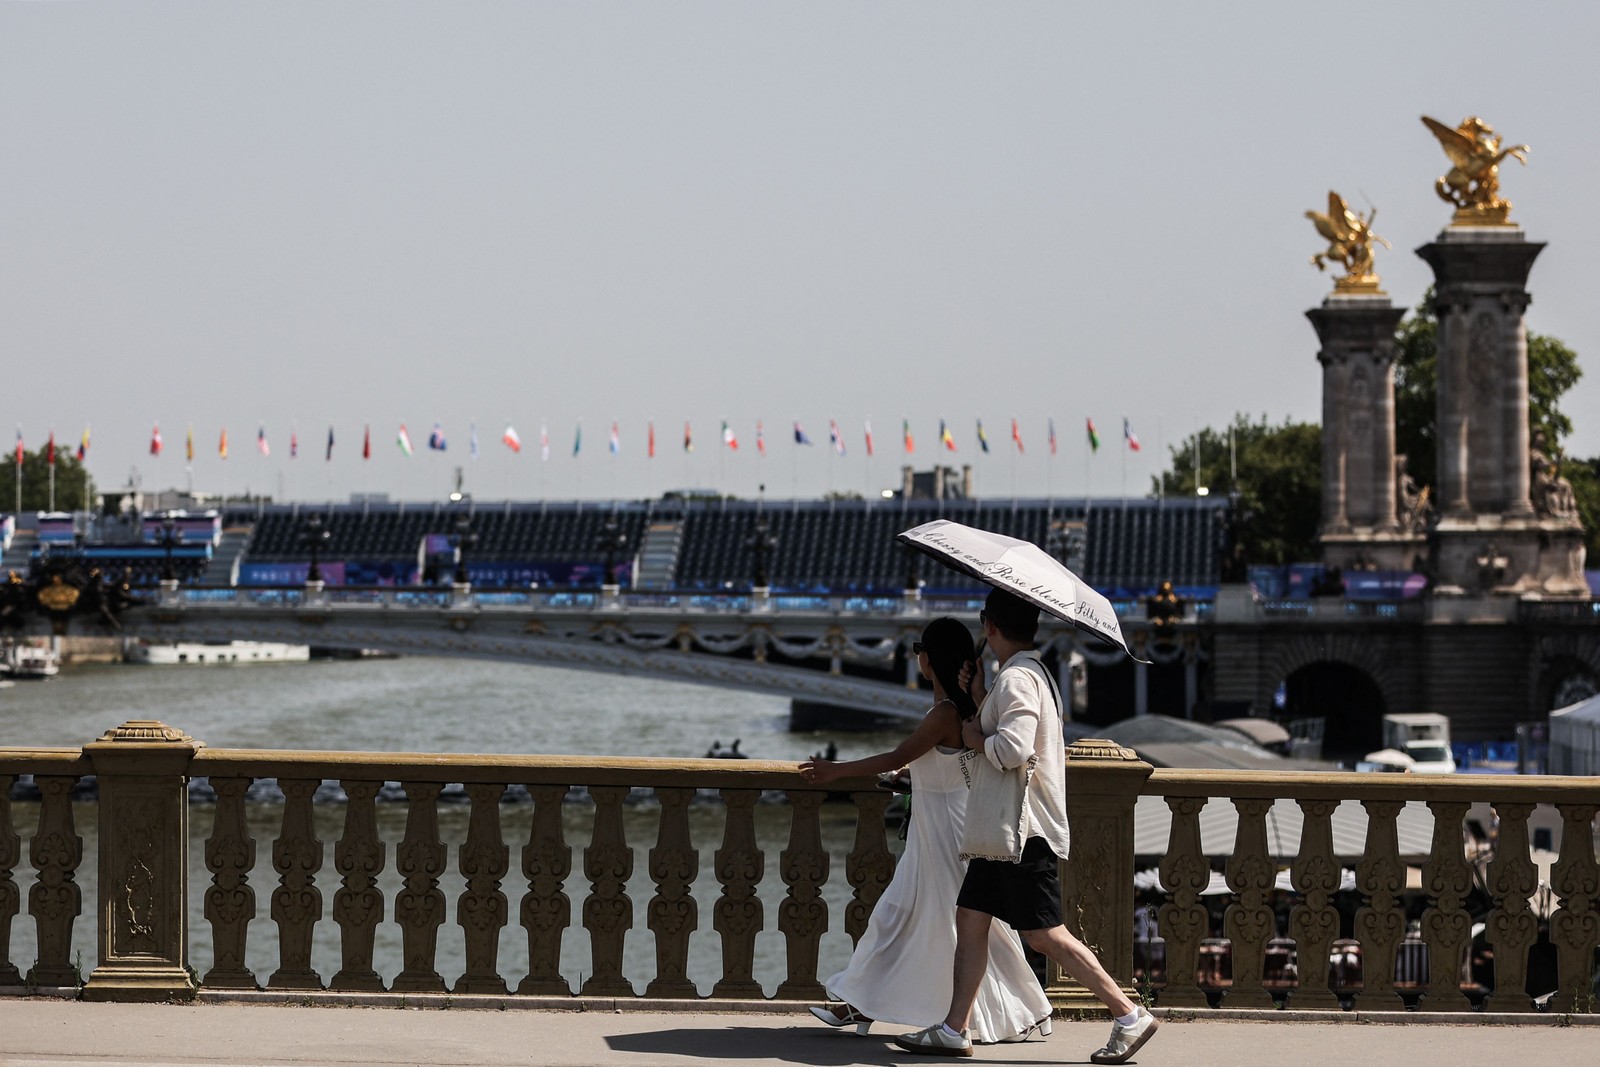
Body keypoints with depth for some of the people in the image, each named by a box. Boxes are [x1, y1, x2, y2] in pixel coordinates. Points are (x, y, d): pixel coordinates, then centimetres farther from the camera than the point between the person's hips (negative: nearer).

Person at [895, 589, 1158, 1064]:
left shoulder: (1016, 678, -16)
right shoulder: (1034, 672, 17)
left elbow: (1013, 749, -29)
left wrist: (975, 737, -11)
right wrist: (980, 700, 14)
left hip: (1025, 829, -11)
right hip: (1006, 827, 11)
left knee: (1045, 934, -9)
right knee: (970, 918, 9)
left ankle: (1130, 1016, -6)